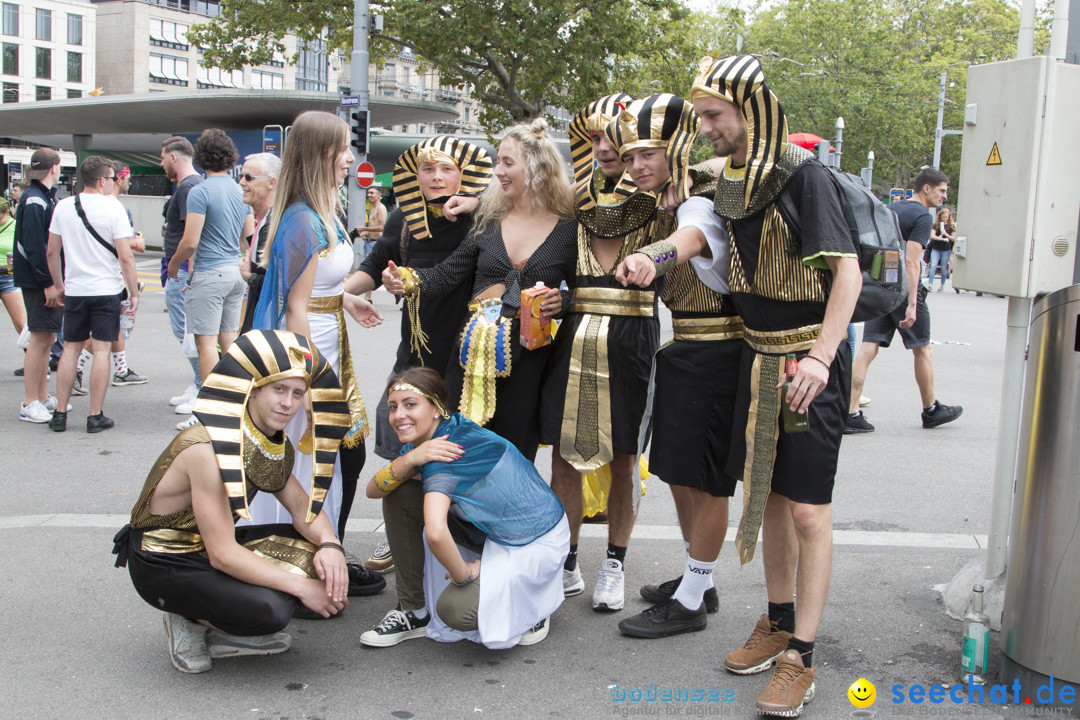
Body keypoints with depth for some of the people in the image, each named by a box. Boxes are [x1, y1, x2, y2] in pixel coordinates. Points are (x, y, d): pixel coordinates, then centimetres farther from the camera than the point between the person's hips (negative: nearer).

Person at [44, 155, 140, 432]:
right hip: (106, 290, -4)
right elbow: (125, 257, -13)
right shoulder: (113, 207, -9)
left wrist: (57, 285, 21)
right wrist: (134, 292, -5)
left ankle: (60, 414, 13)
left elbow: (52, 251, 9)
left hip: (74, 290, 4)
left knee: (71, 349, 12)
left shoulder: (63, 206, 4)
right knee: (101, 350, 1)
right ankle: (96, 416, 3)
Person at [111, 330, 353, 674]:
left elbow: (303, 507, 4)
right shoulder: (207, 449, -28)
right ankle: (189, 620, 0)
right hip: (163, 564, -8)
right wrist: (301, 586, -26)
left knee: (324, 558, -4)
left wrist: (329, 545, -19)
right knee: (267, 609, -31)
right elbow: (223, 554, -29)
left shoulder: (275, 444, -2)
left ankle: (220, 635, 2)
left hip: (210, 547, 9)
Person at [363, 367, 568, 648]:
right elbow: (373, 490, -10)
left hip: (538, 541, -8)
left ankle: (530, 604, 4)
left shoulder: (443, 460, -31)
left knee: (456, 609, -28)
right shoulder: (425, 443, -4)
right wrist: (408, 460, -29)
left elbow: (436, 534, -46)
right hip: (493, 532, 9)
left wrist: (463, 575, -28)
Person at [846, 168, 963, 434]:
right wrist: (912, 304, -22)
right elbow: (911, 261, -20)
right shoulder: (922, 216, -11)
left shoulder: (892, 208, 15)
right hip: (903, 289, -7)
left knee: (868, 348, 1)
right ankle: (931, 410, 24)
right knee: (922, 349, 9)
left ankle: (851, 413, -6)